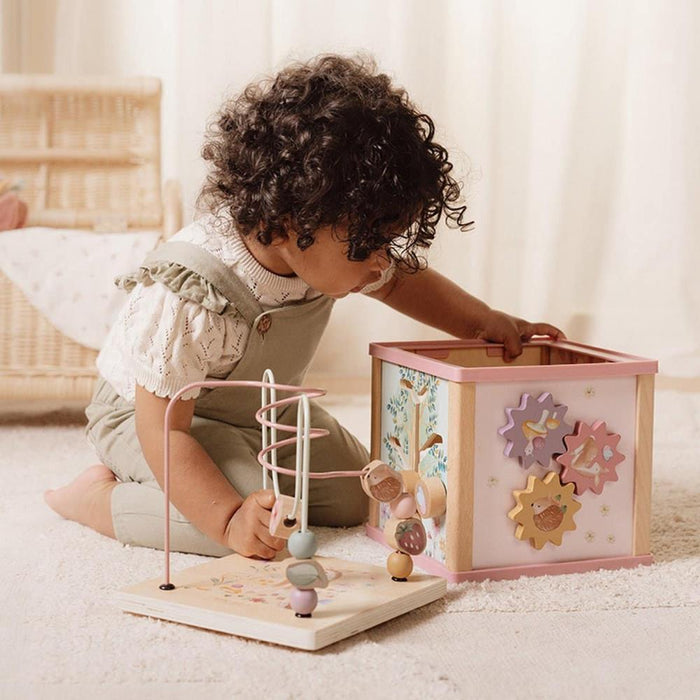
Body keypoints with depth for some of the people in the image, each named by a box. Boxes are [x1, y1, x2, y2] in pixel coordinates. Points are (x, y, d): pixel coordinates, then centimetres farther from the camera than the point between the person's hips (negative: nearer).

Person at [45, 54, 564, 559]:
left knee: (355, 501, 3)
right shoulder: (189, 298, -41)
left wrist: (486, 321, -3)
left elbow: (398, 281, 7)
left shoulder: (329, 245, -17)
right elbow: (163, 430, -35)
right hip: (150, 412, -7)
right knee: (260, 519, -29)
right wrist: (230, 520, -43)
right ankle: (100, 496, -9)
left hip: (265, 411, 8)